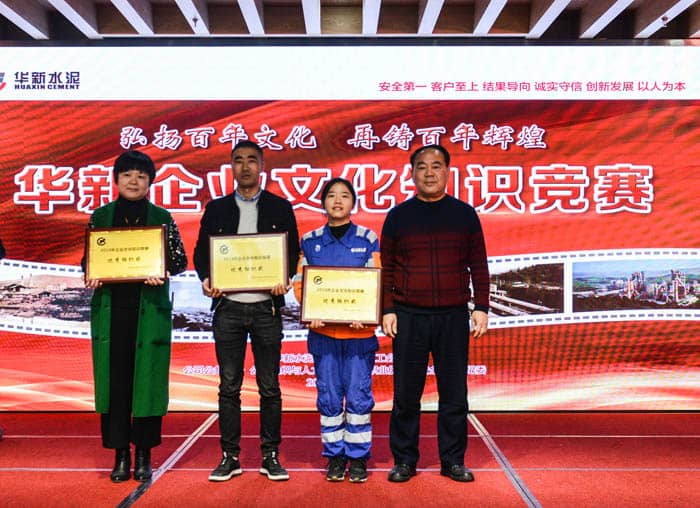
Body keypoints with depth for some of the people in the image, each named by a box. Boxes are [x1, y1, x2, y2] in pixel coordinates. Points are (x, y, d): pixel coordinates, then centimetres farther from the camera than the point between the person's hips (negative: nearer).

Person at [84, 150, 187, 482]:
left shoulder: (162, 218, 5)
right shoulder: (100, 216, 10)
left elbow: (180, 259, 3)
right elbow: (88, 258, 13)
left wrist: (163, 272, -17)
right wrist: (90, 277, -7)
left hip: (150, 309, -1)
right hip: (110, 308, 1)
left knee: (148, 378, 1)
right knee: (114, 379, 2)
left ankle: (144, 455, 14)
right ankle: (120, 455, 14)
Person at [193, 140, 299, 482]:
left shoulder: (280, 208, 7)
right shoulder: (216, 209, 11)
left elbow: (293, 251, 6)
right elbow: (201, 251, 10)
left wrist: (284, 280, -13)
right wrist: (206, 279, -9)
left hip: (266, 307, -1)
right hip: (227, 307, 1)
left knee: (269, 387, 5)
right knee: (229, 386, 6)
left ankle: (270, 456, 17)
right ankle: (230, 457, 18)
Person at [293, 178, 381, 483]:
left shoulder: (368, 239, 4)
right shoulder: (310, 241, 8)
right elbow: (300, 282, 6)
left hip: (359, 331, -1)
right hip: (323, 331, 1)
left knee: (358, 396, 2)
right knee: (329, 396, 6)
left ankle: (358, 457, 16)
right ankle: (334, 455, 21)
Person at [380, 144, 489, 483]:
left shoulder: (464, 214, 7)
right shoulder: (398, 216, 5)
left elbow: (478, 266, 7)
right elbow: (386, 268, 5)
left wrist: (481, 308, 1)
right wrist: (387, 310, -2)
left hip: (453, 316, 1)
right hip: (408, 316, 0)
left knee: (454, 393, 7)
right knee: (406, 394, 5)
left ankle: (453, 461, 21)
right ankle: (404, 461, 18)